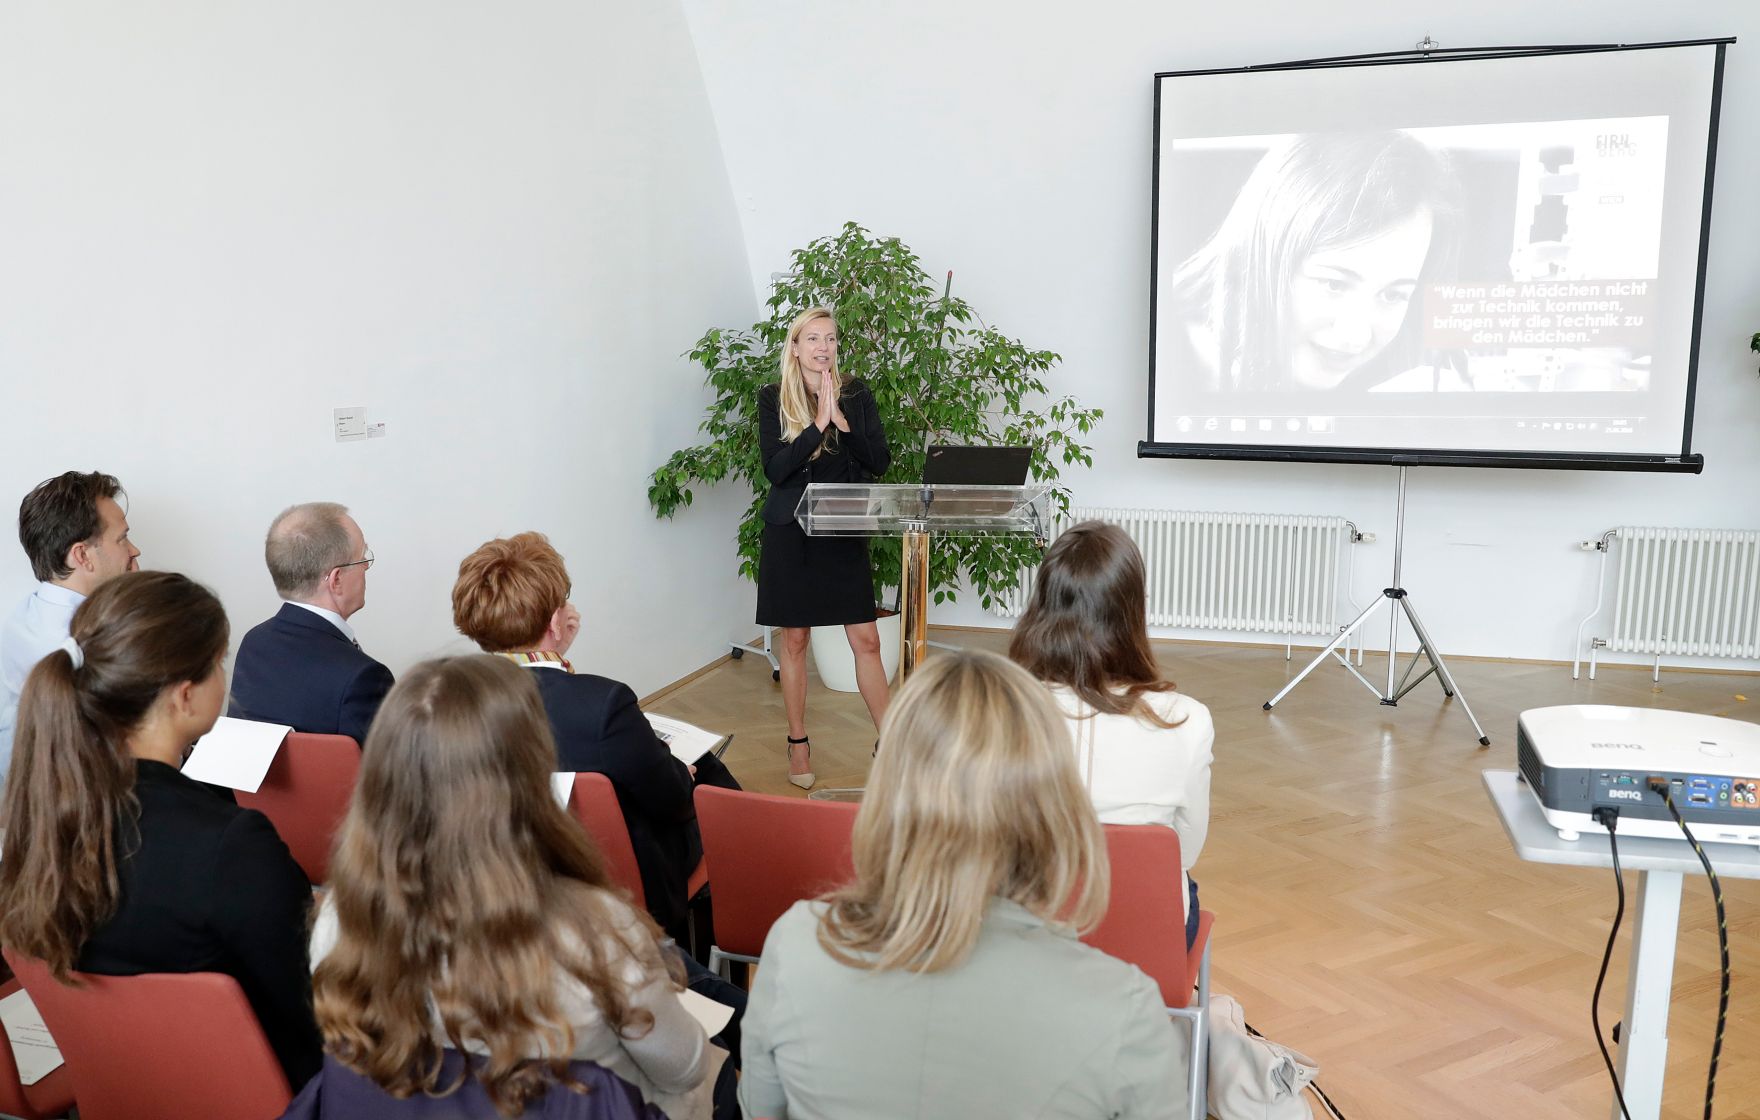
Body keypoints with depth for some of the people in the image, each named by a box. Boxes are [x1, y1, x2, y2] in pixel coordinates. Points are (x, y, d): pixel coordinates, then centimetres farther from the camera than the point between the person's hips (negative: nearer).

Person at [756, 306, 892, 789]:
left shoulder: (856, 393, 3)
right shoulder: (773, 398, -2)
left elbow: (880, 462, -3)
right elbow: (775, 468, -12)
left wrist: (842, 419, -15)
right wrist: (819, 422, -19)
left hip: (844, 531, 1)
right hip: (790, 532, -1)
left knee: (866, 640, 1)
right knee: (794, 640, 7)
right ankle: (798, 743, 21)